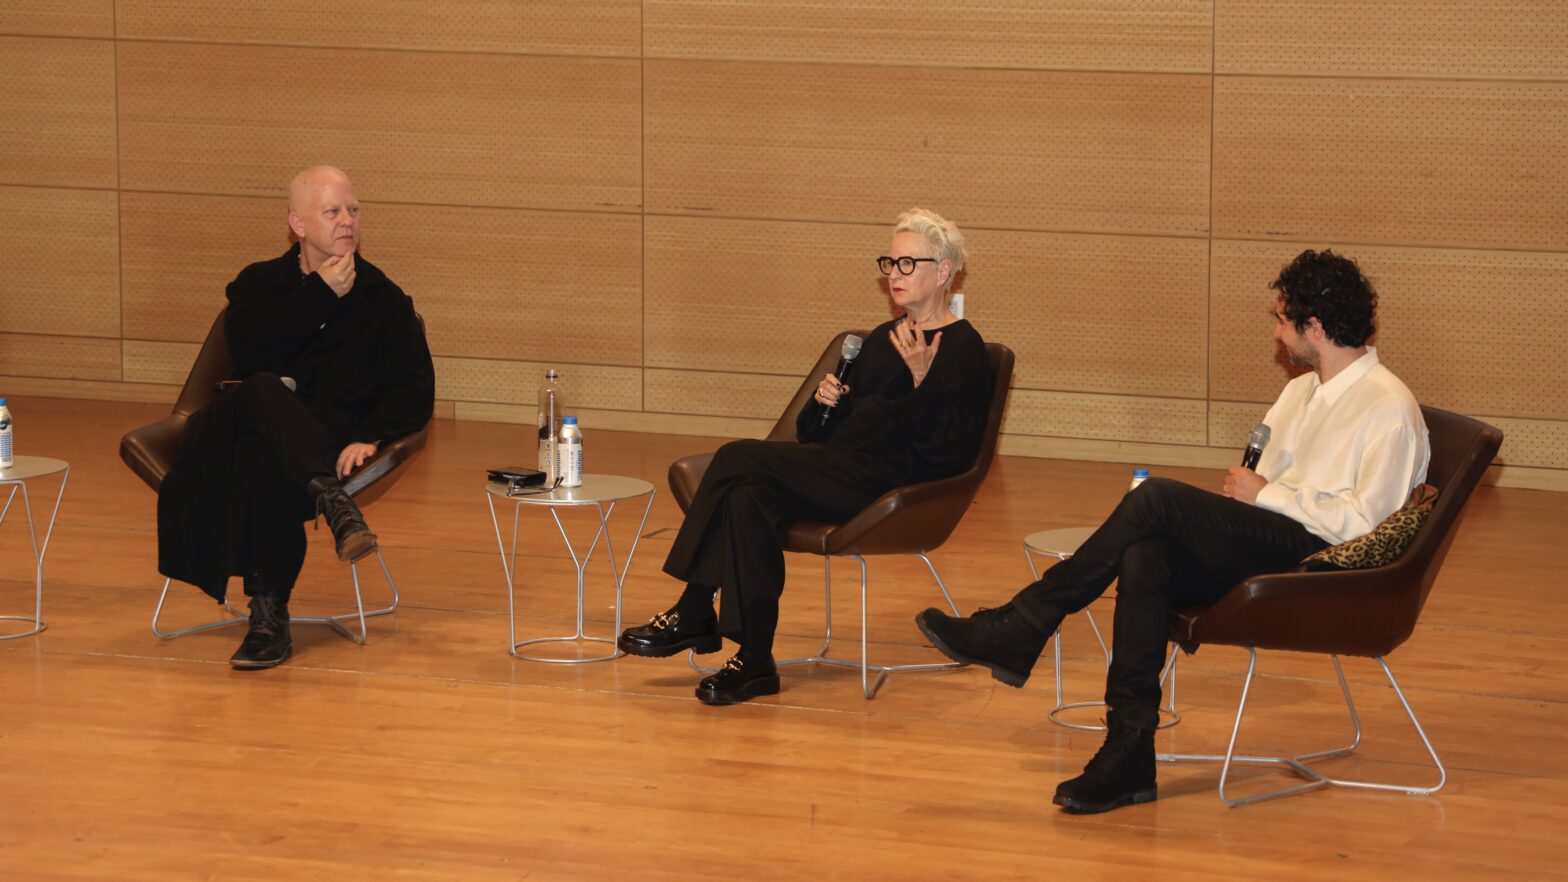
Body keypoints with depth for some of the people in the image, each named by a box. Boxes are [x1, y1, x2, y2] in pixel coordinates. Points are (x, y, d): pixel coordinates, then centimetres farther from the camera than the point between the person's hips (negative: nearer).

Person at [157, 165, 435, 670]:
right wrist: (321, 293, -3)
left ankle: (269, 617, -41)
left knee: (263, 454, -39)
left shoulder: (383, 299, 18)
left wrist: (369, 437, -13)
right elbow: (248, 350, -3)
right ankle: (332, 502, -51)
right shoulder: (259, 283, 20)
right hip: (235, 430, 1)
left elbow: (416, 392, 6)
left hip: (324, 443, -1)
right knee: (261, 391, -38)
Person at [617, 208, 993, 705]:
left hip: (895, 486, -7)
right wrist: (827, 401, 2)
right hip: (844, 476, 7)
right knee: (749, 500, -24)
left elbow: (948, 450, -13)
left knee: (739, 459, -22)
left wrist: (921, 376, -22)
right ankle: (754, 661, -24)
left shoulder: (963, 348, -1)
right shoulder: (883, 339, 23)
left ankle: (692, 615, -14)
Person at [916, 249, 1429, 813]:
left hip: (1320, 561, -8)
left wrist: (1265, 495, -10)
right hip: (1267, 550, 8)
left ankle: (1019, 629, -19)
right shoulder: (1301, 391, 25)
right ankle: (1129, 755, -27)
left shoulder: (1389, 408, -4)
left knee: (1156, 498, -24)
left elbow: (1362, 521, -15)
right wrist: (1240, 492, 1)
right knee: (1143, 558, -24)